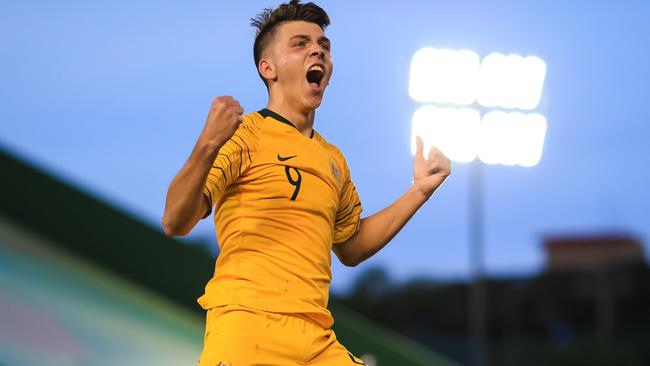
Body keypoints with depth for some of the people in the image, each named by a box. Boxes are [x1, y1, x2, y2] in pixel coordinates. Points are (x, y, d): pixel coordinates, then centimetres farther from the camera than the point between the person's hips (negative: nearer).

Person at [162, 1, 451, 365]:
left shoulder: (334, 159, 18)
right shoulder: (244, 133, -2)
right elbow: (175, 223, -11)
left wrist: (419, 191, 22)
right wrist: (207, 146, -27)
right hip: (247, 323, -6)